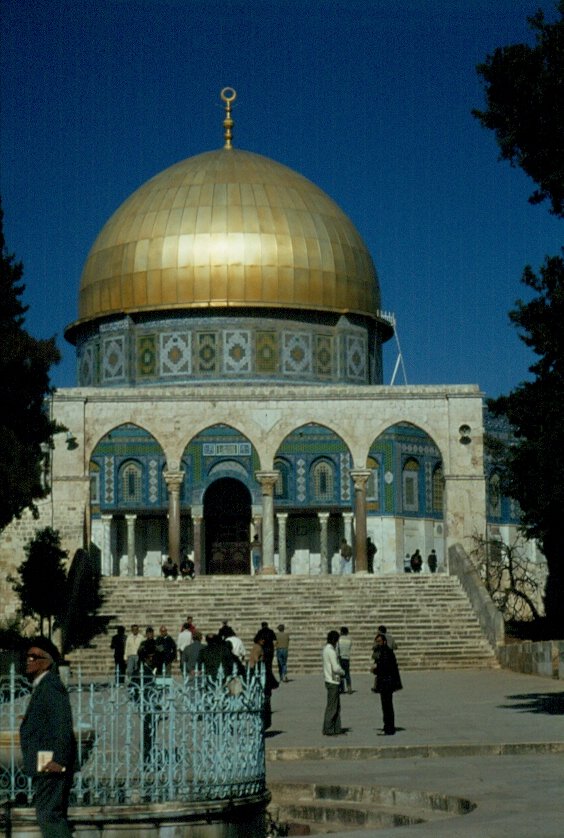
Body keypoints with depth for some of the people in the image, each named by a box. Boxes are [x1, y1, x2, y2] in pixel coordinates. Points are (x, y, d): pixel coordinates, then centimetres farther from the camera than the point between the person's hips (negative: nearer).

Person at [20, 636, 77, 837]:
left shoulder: (50, 685, -13)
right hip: (46, 765, 10)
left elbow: (63, 723, -22)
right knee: (53, 815, 14)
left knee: (48, 814, -11)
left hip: (51, 764, -10)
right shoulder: (41, 685, 18)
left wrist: (59, 760, -25)